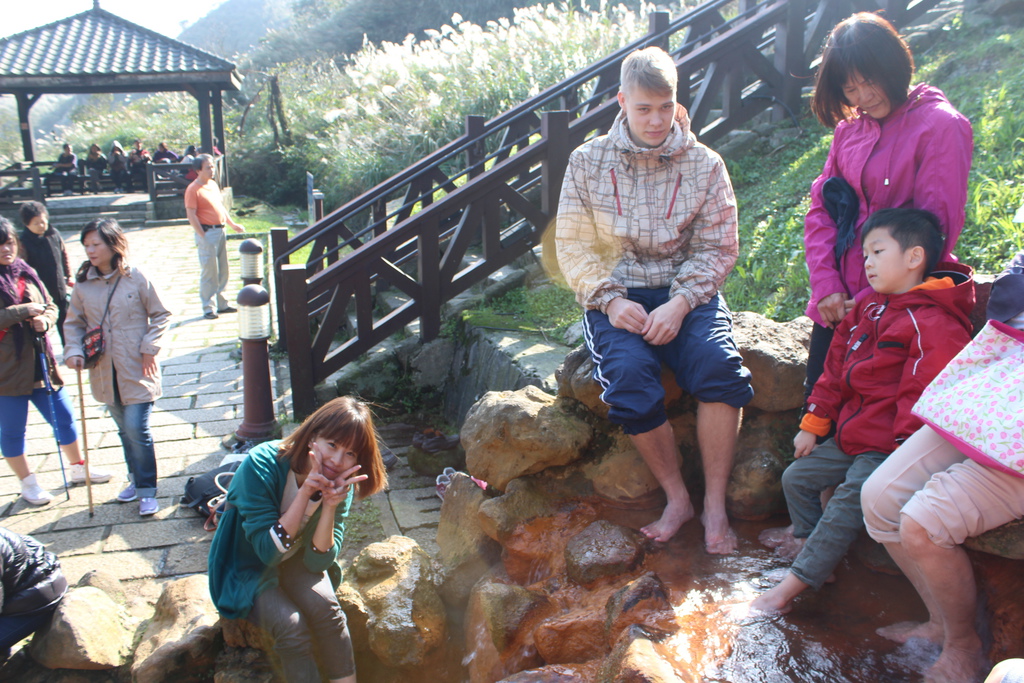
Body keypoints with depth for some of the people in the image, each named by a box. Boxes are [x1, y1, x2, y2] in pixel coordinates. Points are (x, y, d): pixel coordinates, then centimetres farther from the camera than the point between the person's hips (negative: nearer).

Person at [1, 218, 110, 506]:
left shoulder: (26, 273, 7)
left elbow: (50, 306, 12)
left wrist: (45, 320, -9)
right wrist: (23, 311, -21)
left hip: (39, 363, 5)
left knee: (63, 417, 14)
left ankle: (78, 468, 33)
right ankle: (28, 484, 26)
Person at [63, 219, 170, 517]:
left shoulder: (135, 279, -9)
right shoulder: (83, 284, 1)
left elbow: (161, 315, -1)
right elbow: (74, 322, 9)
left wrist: (149, 347, -9)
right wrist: (74, 351, -7)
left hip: (136, 370, -4)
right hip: (104, 373, 4)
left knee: (137, 430, -7)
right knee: (124, 430, 16)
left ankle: (147, 491, 7)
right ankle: (136, 479, 34)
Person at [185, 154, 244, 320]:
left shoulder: (214, 185, 13)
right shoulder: (193, 190, -12)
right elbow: (191, 216, -15)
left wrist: (232, 224, 17)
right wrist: (203, 236, -18)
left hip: (220, 231, 8)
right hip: (207, 233, -8)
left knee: (222, 271, 12)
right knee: (209, 272, -4)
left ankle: (222, 304, 22)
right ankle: (208, 308, 3)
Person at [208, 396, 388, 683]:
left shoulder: (341, 484, -16)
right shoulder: (262, 465, -29)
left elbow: (317, 563, -17)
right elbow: (268, 551, -29)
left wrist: (330, 506, -34)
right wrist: (305, 493, -39)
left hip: (295, 560, 3)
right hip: (248, 566, -3)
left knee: (324, 607, -25)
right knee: (291, 626, -27)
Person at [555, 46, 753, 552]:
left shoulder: (704, 165, 4)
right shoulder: (587, 162, 4)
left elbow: (718, 248, 1)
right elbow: (572, 246, 2)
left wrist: (680, 303, -16)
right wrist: (611, 300, -14)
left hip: (687, 291, 1)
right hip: (616, 296, 0)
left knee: (719, 365, -30)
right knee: (629, 376, -31)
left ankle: (715, 505, -14)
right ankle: (677, 497, -10)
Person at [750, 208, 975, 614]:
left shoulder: (933, 324, -16)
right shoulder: (868, 309, 11)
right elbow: (835, 371, 14)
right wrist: (813, 424, 12)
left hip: (887, 449, -9)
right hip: (849, 438, 9)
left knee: (847, 505, -20)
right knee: (797, 477, 8)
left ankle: (793, 585, -14)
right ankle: (815, 561, 15)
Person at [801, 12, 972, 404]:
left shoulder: (940, 126, -6)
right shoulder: (848, 129, 12)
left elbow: (936, 227, -11)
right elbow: (820, 209, 7)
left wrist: (873, 298, -12)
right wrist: (826, 285, -7)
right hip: (840, 302, 5)